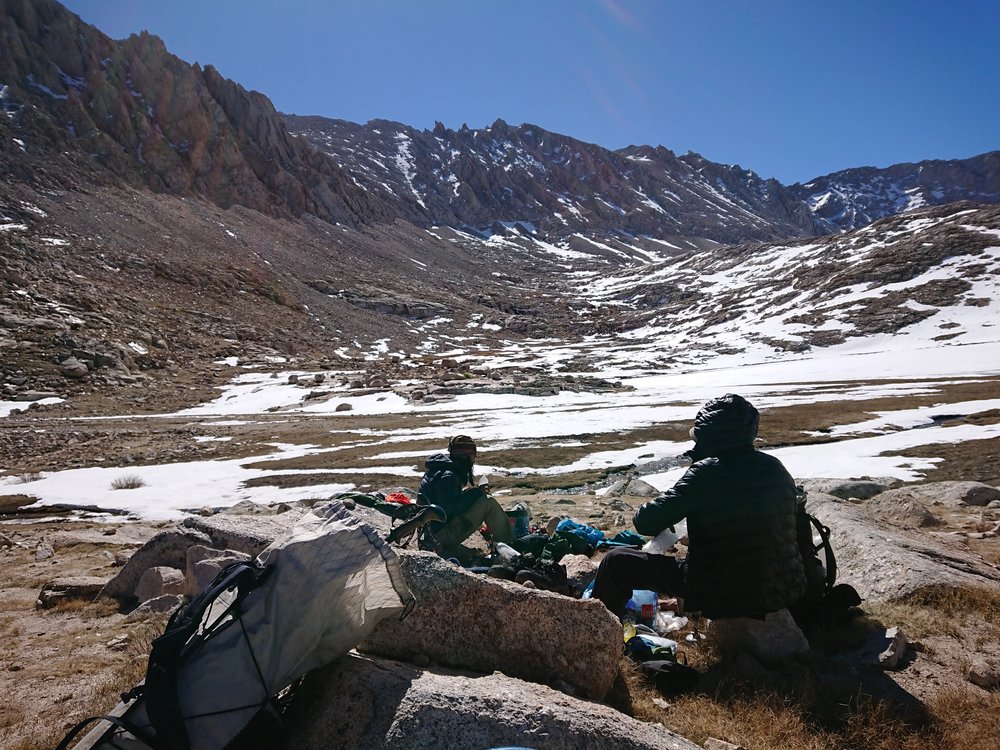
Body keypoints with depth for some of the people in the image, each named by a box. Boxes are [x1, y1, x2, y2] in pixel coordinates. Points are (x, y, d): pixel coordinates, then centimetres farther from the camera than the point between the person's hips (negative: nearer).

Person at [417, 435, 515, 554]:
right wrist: (475, 493, -19)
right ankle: (509, 545, -7)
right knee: (487, 502, -16)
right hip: (445, 534, -10)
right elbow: (450, 509, -28)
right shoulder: (448, 477, -20)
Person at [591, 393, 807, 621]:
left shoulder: (706, 471, -17)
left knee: (616, 562, 2)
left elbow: (646, 522, -18)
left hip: (724, 595, -7)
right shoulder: (776, 468, 2)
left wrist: (641, 514, 7)